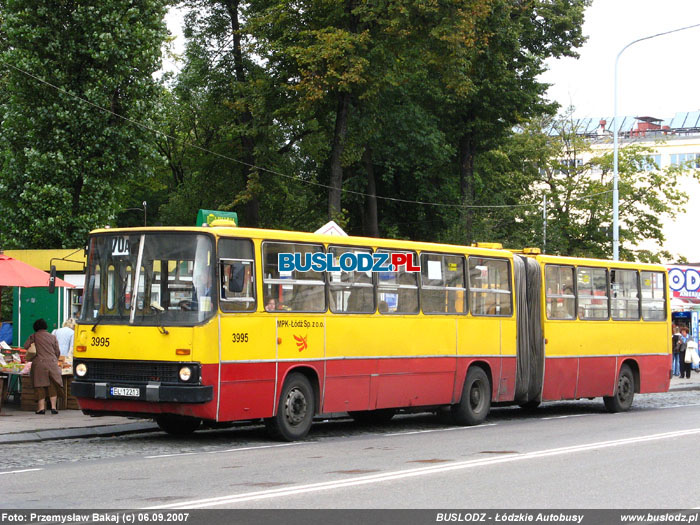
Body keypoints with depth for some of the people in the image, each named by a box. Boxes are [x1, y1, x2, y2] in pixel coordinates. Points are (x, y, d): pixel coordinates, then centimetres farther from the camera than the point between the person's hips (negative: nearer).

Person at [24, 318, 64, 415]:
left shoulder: (34, 336, 7)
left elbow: (26, 346, -1)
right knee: (53, 385, 6)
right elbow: (57, 352, 12)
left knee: (40, 386, 3)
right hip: (52, 362, 2)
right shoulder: (53, 337, 13)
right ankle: (53, 406, -2)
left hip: (39, 363, -2)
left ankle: (41, 407, -3)